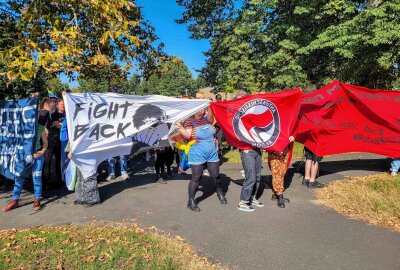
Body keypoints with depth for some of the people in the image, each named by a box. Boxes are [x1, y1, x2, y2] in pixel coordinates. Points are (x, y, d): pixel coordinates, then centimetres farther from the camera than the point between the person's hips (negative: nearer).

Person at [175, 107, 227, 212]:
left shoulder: (206, 119, 8)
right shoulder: (189, 121, -5)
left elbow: (211, 118, -15)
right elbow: (187, 135, -18)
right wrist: (179, 127, -32)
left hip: (212, 154, 4)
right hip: (197, 156, -4)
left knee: (216, 176, 13)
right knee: (196, 178, -1)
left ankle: (220, 193, 39)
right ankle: (191, 201, 12)